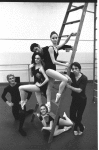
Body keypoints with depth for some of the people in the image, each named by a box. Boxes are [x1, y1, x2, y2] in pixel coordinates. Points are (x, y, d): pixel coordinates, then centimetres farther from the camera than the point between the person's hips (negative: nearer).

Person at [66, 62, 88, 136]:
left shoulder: (84, 78, -21)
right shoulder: (72, 75, -8)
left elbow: (79, 90, -28)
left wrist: (69, 86, -32)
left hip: (82, 100, -4)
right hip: (74, 99, 5)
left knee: (78, 117, 4)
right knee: (72, 116, 7)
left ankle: (81, 128, 39)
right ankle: (81, 126, 39)